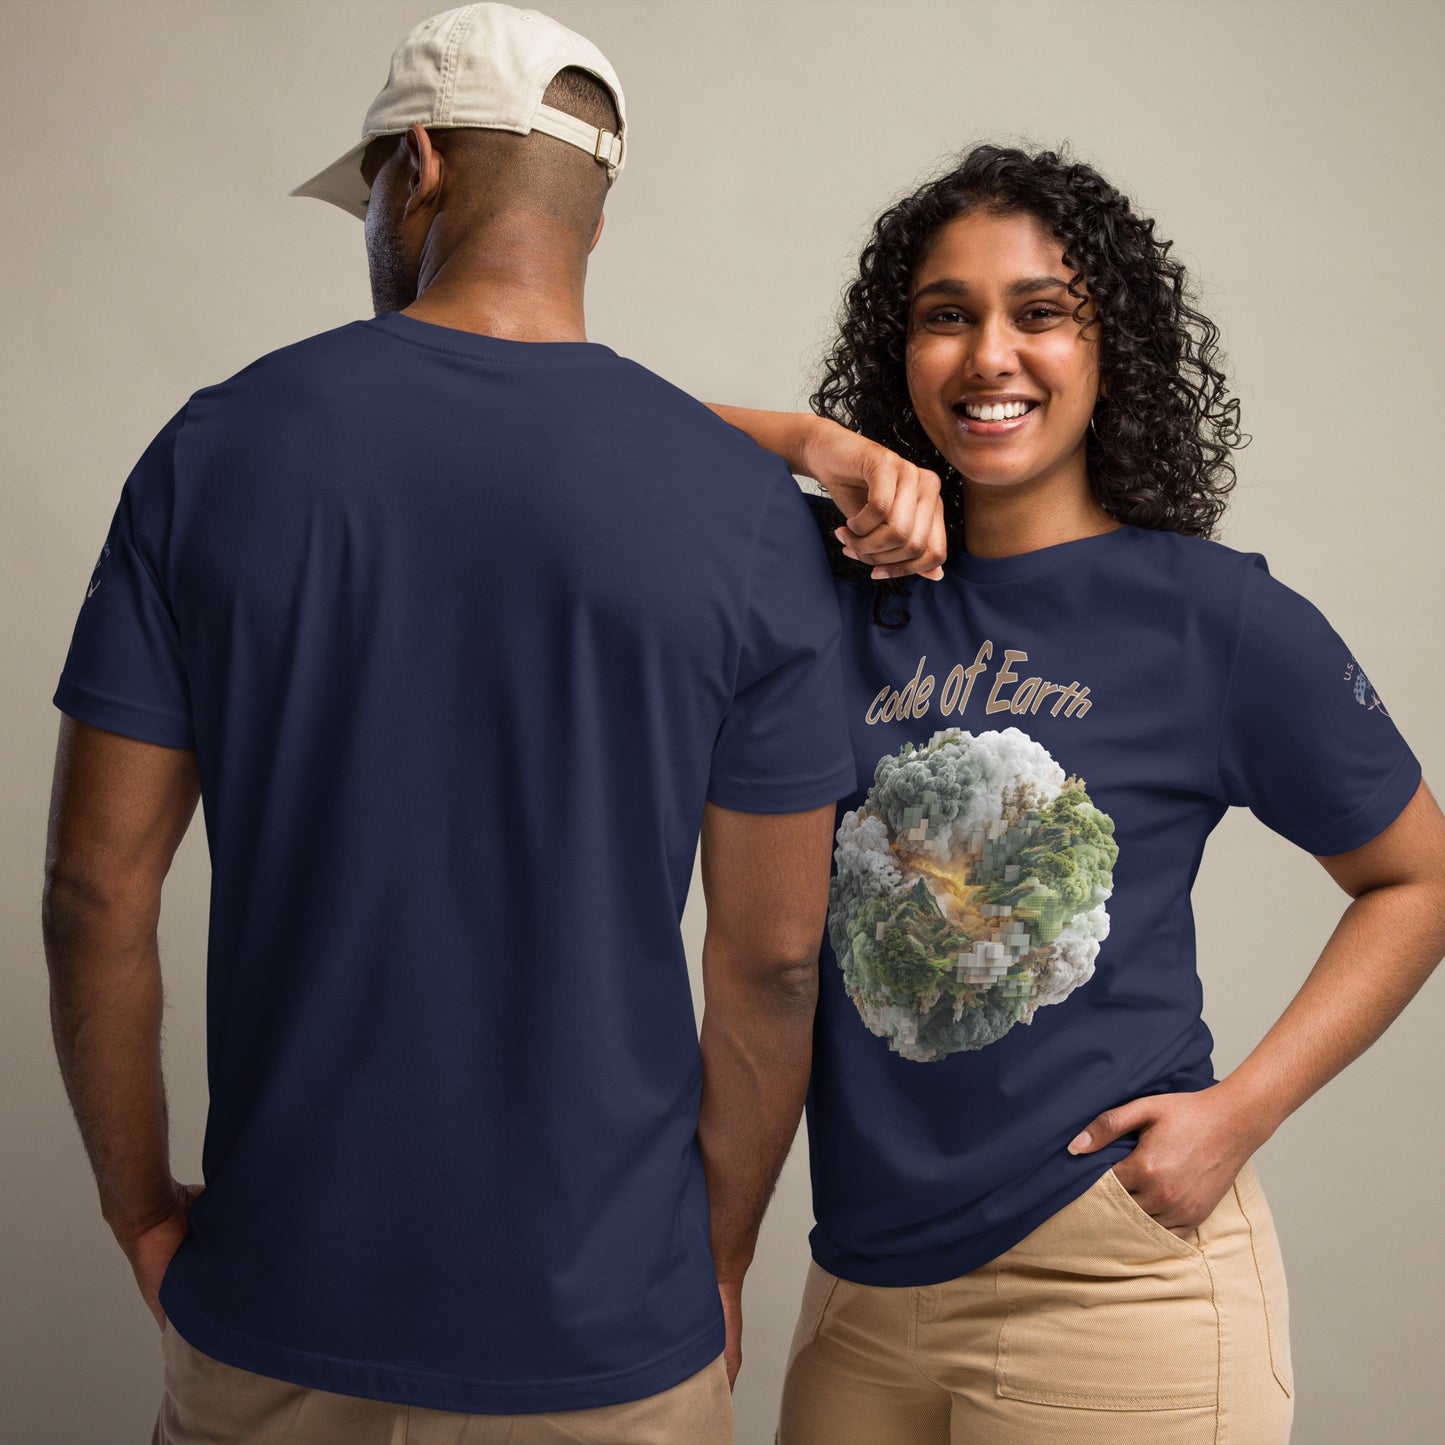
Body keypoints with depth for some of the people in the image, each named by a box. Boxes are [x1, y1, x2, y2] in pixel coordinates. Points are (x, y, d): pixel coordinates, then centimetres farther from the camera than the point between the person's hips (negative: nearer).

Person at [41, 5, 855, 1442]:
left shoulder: (217, 446, -6)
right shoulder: (740, 502, -9)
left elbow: (98, 885, -5)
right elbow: (770, 958, -6)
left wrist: (143, 1209, 9)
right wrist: (718, 1257, 8)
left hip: (278, 1310, 1)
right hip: (601, 1328, -1)